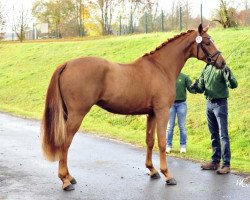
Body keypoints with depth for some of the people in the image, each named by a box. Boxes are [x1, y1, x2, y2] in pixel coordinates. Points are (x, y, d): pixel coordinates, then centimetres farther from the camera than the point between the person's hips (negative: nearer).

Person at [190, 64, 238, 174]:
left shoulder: (223, 68, -9)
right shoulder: (206, 69, 9)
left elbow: (233, 85, -18)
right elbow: (201, 89, 14)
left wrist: (229, 77, -38)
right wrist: (195, 87, -7)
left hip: (220, 104, -7)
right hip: (209, 103, 7)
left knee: (223, 134, -7)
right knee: (214, 135, 13)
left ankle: (226, 164, -5)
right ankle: (215, 161, 22)